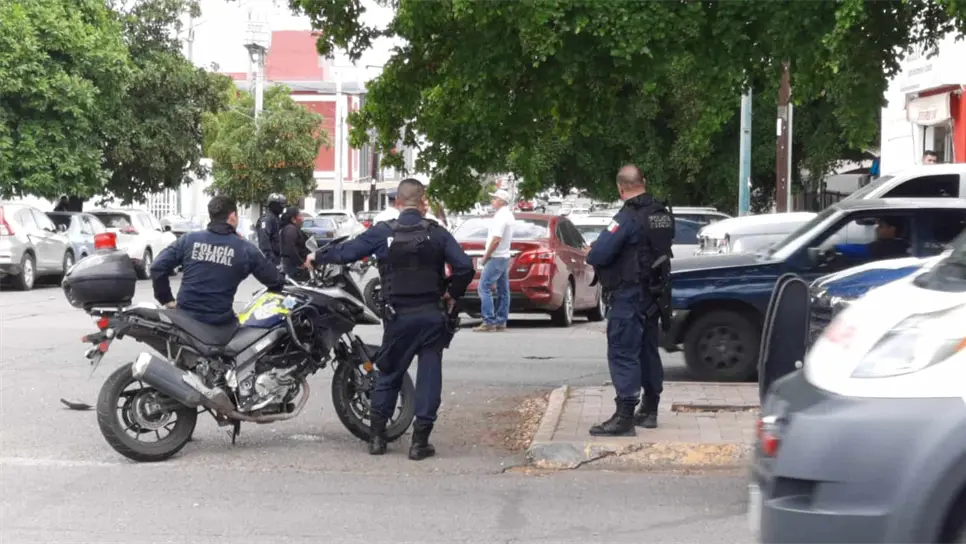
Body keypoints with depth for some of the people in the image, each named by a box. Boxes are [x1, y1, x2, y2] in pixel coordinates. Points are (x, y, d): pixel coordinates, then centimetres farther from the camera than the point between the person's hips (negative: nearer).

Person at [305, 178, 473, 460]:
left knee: (389, 374, 14)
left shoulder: (383, 232, -5)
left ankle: (377, 436, 14)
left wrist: (317, 257, 13)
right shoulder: (437, 233, -3)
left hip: (399, 316, 1)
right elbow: (465, 267, -10)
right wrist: (452, 294, 7)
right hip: (432, 315, 0)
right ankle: (420, 441, 1)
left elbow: (347, 251, -4)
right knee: (429, 374, 4)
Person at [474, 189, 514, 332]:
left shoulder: (501, 216, -17)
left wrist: (485, 256, -13)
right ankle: (501, 322, 12)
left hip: (496, 258, -10)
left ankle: (489, 321, -16)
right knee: (503, 290, 9)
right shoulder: (508, 215, 15)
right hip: (504, 257, 10)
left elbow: (496, 240, -23)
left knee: (484, 288, -11)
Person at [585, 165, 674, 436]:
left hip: (628, 295, -9)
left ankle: (624, 417, -13)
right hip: (653, 296, 9)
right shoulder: (662, 214, 6)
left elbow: (597, 254, -25)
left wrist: (591, 254, -2)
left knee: (622, 353, -8)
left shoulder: (627, 218, -20)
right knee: (648, 351, 18)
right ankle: (649, 410, 27)